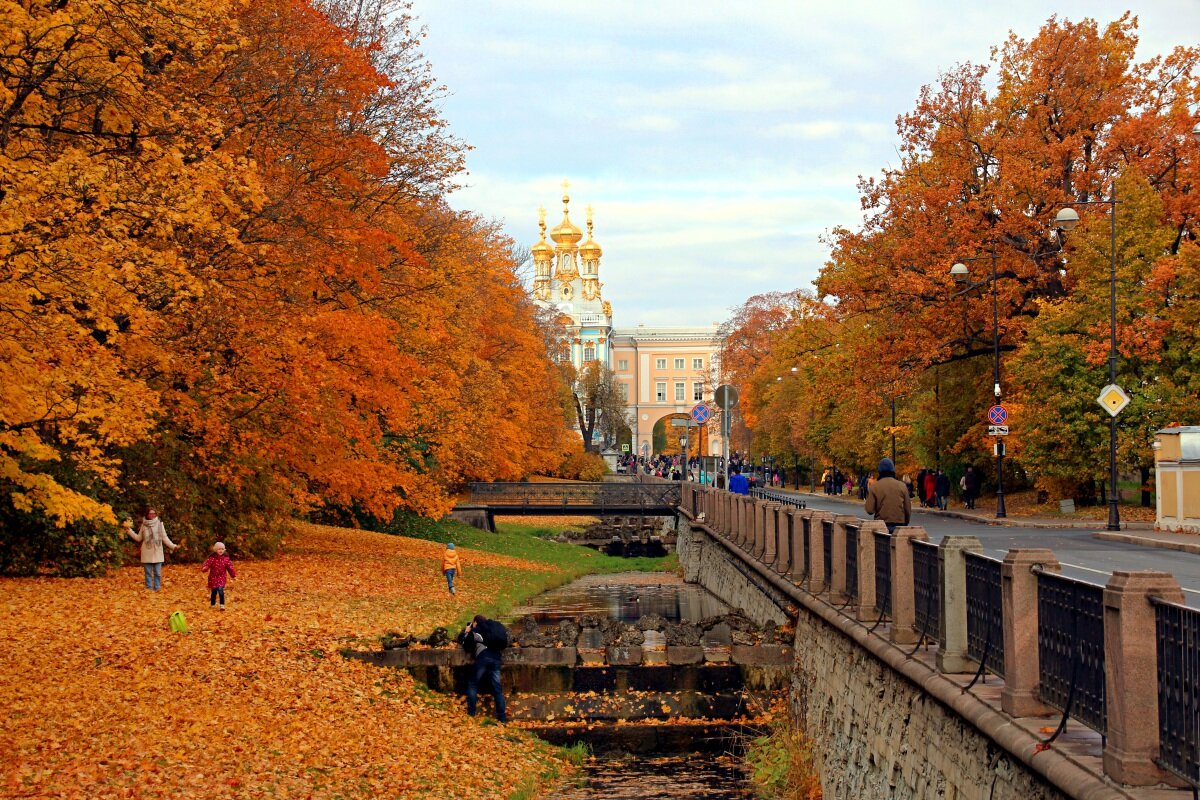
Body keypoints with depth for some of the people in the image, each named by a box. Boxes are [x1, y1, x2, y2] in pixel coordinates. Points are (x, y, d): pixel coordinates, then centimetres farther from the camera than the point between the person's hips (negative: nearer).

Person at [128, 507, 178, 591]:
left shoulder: (160, 524, 2)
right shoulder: (144, 525, 4)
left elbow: (165, 537, 5)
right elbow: (139, 538, 12)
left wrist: (173, 546, -3)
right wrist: (129, 531, 4)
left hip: (157, 553, 0)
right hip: (147, 553, 0)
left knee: (157, 573, 2)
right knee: (148, 573, 5)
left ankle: (157, 589, 10)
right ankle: (149, 589, 11)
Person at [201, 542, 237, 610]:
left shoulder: (226, 558, -2)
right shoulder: (212, 558, -8)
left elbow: (230, 567, 4)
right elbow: (207, 564, -19)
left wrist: (233, 576, 7)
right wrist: (204, 568, -41)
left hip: (221, 578, 0)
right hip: (213, 577, 0)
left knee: (220, 590, -18)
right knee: (214, 592, 8)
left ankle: (222, 605, -11)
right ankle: (212, 604, 32)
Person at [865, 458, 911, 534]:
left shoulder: (875, 487, -5)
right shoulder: (902, 486, -1)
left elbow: (869, 510, -8)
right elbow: (908, 509, 3)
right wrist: (905, 523, 19)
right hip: (899, 526, 1)